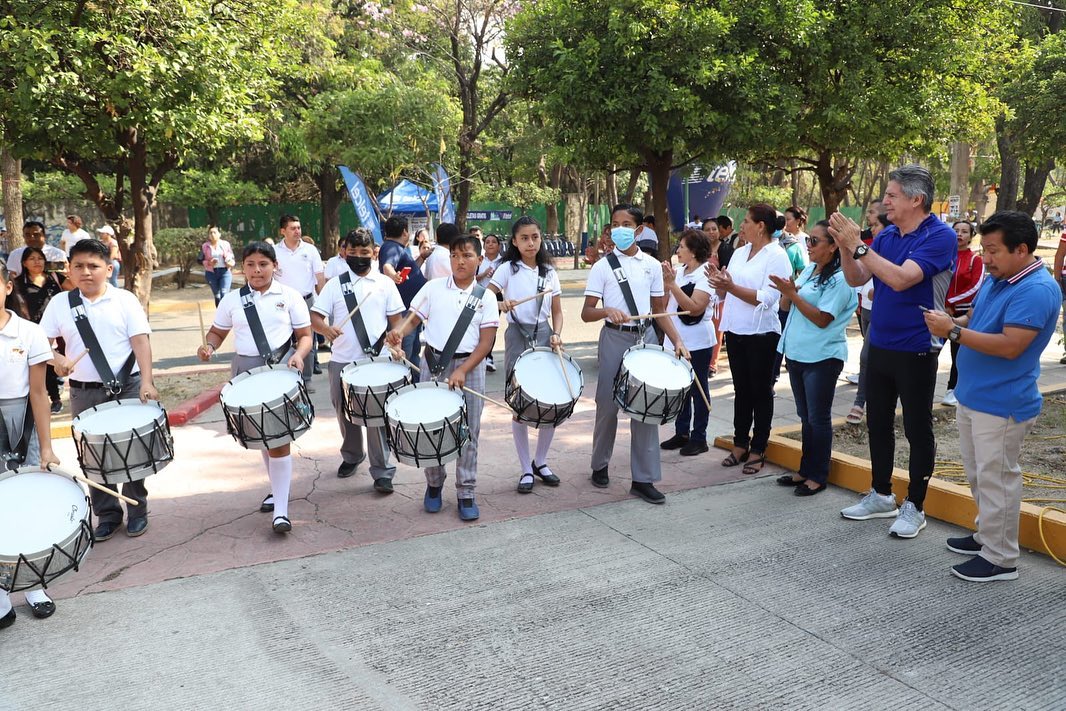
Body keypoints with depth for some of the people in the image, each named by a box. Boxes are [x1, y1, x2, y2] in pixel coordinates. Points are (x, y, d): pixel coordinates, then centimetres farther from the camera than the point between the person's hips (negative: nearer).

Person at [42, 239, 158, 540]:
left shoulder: (125, 300, -2)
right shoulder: (60, 304, 4)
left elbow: (140, 341, -8)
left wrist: (146, 381, -19)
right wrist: (57, 359, -15)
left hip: (127, 388, -2)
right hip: (84, 393, 2)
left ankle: (137, 511, 21)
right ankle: (107, 514, 23)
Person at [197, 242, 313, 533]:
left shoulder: (290, 296, 0)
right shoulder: (232, 299, 7)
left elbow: (305, 335, 1)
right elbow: (217, 331, 15)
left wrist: (299, 355, -19)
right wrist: (209, 346, -8)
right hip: (246, 371, 4)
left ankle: (281, 511, -10)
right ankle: (277, 488, 35)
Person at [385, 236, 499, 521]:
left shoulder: (485, 297, -1)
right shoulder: (433, 288, 2)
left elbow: (486, 342, -6)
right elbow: (414, 317, 5)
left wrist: (462, 371, -18)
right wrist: (399, 332, -19)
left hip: (469, 366, -1)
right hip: (434, 363, 1)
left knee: (468, 432, 4)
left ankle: (466, 492, 15)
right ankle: (434, 484, 27)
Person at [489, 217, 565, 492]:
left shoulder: (549, 271, 9)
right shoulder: (507, 269, -1)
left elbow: (557, 311, 10)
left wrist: (556, 334, -8)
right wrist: (500, 305, -28)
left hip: (544, 334, 3)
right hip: (518, 336, -3)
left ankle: (540, 461, 22)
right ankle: (526, 469, 13)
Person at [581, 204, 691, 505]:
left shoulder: (652, 265, 7)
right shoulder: (602, 267, -3)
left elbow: (659, 309, 13)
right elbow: (586, 313, -7)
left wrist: (677, 340, 1)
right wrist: (607, 311, -27)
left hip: (646, 337, 3)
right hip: (615, 339, -2)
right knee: (608, 406, 6)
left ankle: (643, 478, 8)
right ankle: (600, 466, 27)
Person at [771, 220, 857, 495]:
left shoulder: (840, 279, -15)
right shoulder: (809, 269, 9)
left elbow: (822, 319, -19)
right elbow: (793, 304, 15)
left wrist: (792, 294, -22)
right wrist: (788, 291, -6)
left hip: (821, 358, -8)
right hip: (797, 354, 8)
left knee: (818, 419, 3)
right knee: (806, 417, 16)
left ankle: (818, 476, 14)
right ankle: (806, 470, 27)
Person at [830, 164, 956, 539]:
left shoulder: (940, 236, -15)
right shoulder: (887, 235, 5)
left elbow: (901, 279, -28)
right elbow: (857, 279, 4)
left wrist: (858, 245, -26)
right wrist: (845, 246, -12)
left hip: (916, 350, -7)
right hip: (879, 346, 7)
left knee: (918, 430, 6)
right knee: (878, 424, 15)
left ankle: (914, 506, 18)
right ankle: (881, 495, 30)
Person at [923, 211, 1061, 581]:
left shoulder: (1037, 290, -20)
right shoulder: (994, 279, 10)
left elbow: (1010, 346, -27)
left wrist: (954, 331, -25)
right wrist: (951, 321, -2)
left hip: (1002, 405, -9)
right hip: (972, 396, 9)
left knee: (996, 479, -1)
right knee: (978, 475, 20)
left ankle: (1000, 558, 10)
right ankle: (987, 535, 35)